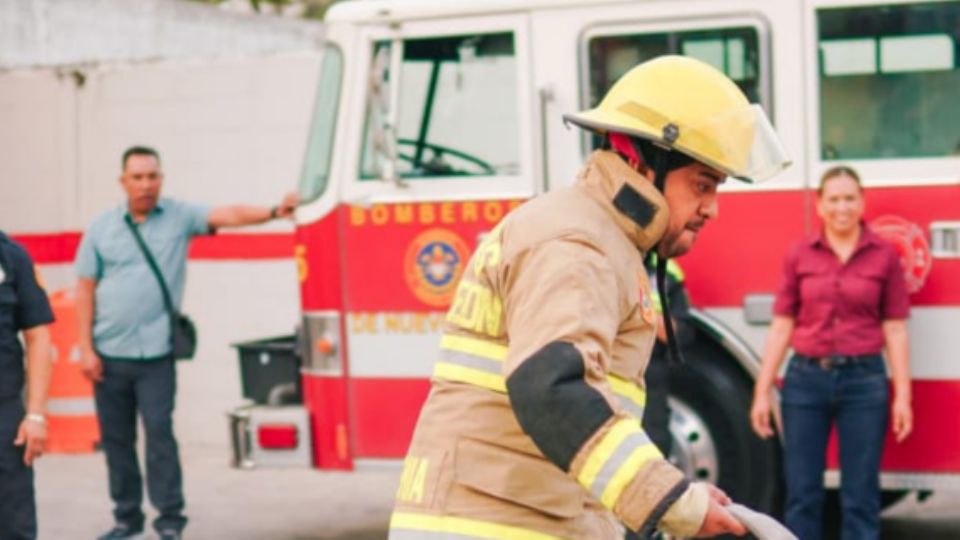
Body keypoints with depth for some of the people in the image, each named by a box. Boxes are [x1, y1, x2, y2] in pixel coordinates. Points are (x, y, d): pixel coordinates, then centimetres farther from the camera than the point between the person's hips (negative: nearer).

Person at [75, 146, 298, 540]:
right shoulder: (102, 228, 5)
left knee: (159, 431, -7)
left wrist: (273, 212, -32)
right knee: (115, 437, 8)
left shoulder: (179, 217, 2)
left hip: (155, 352, -2)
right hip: (109, 354, 2)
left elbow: (229, 215, -14)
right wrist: (86, 349, -1)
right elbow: (85, 290, 5)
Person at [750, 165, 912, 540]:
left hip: (863, 380, -1)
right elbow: (781, 327, 5)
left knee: (861, 496, 4)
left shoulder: (885, 257, 1)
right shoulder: (799, 257, 4)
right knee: (802, 494, 5)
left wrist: (902, 396, -3)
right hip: (806, 379, 1)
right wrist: (762, 392, 2)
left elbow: (895, 330, 1)